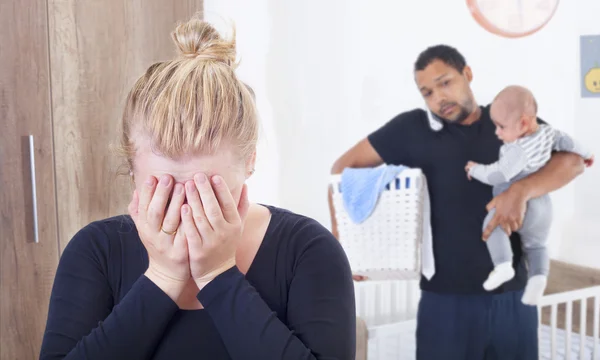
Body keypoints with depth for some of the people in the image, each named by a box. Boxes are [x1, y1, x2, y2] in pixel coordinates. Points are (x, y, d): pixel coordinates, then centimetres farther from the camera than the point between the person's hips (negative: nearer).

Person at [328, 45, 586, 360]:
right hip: (446, 298, -2)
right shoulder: (413, 128, 0)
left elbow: (573, 161, -6)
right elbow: (344, 167, 4)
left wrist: (521, 190, -23)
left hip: (513, 294, 2)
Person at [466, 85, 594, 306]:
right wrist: (585, 155, 30)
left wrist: (476, 169, -10)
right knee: (535, 245, 22)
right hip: (542, 205, 9)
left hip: (517, 205, -9)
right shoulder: (547, 132, -2)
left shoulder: (519, 150, -26)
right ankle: (539, 275, -1)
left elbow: (498, 175, -27)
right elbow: (566, 142, 11)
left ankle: (503, 264, -27)